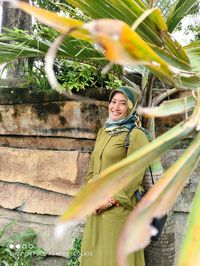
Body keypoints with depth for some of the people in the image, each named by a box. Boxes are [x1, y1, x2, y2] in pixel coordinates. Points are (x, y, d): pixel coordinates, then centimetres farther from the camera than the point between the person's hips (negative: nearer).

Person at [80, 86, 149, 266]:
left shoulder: (136, 135, -11)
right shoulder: (103, 131, 10)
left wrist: (112, 200, -15)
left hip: (120, 207, -7)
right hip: (98, 205, 7)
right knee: (95, 251, 16)